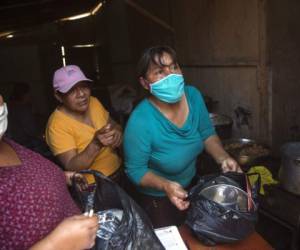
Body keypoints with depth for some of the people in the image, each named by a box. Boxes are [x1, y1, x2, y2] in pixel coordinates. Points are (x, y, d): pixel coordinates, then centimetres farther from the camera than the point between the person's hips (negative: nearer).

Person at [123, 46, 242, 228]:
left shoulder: (193, 96, -17)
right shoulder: (141, 121, -34)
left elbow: (208, 134, -3)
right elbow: (135, 170, -22)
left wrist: (223, 158, -19)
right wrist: (166, 185, -36)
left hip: (192, 186, 6)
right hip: (157, 199, -5)